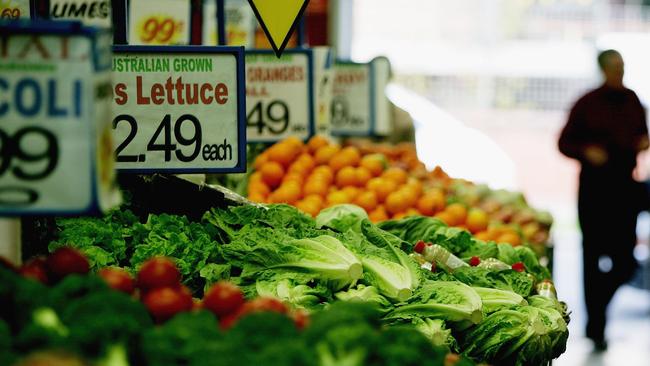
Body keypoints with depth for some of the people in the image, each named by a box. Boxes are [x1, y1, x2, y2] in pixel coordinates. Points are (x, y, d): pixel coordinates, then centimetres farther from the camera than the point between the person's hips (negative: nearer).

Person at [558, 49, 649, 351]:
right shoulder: (587, 104, -3)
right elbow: (564, 142, 1)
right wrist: (586, 151, -17)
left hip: (625, 184, 4)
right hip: (595, 185, -4)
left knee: (625, 260, 0)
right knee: (593, 256, 0)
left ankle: (598, 301, 28)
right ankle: (596, 327, 9)